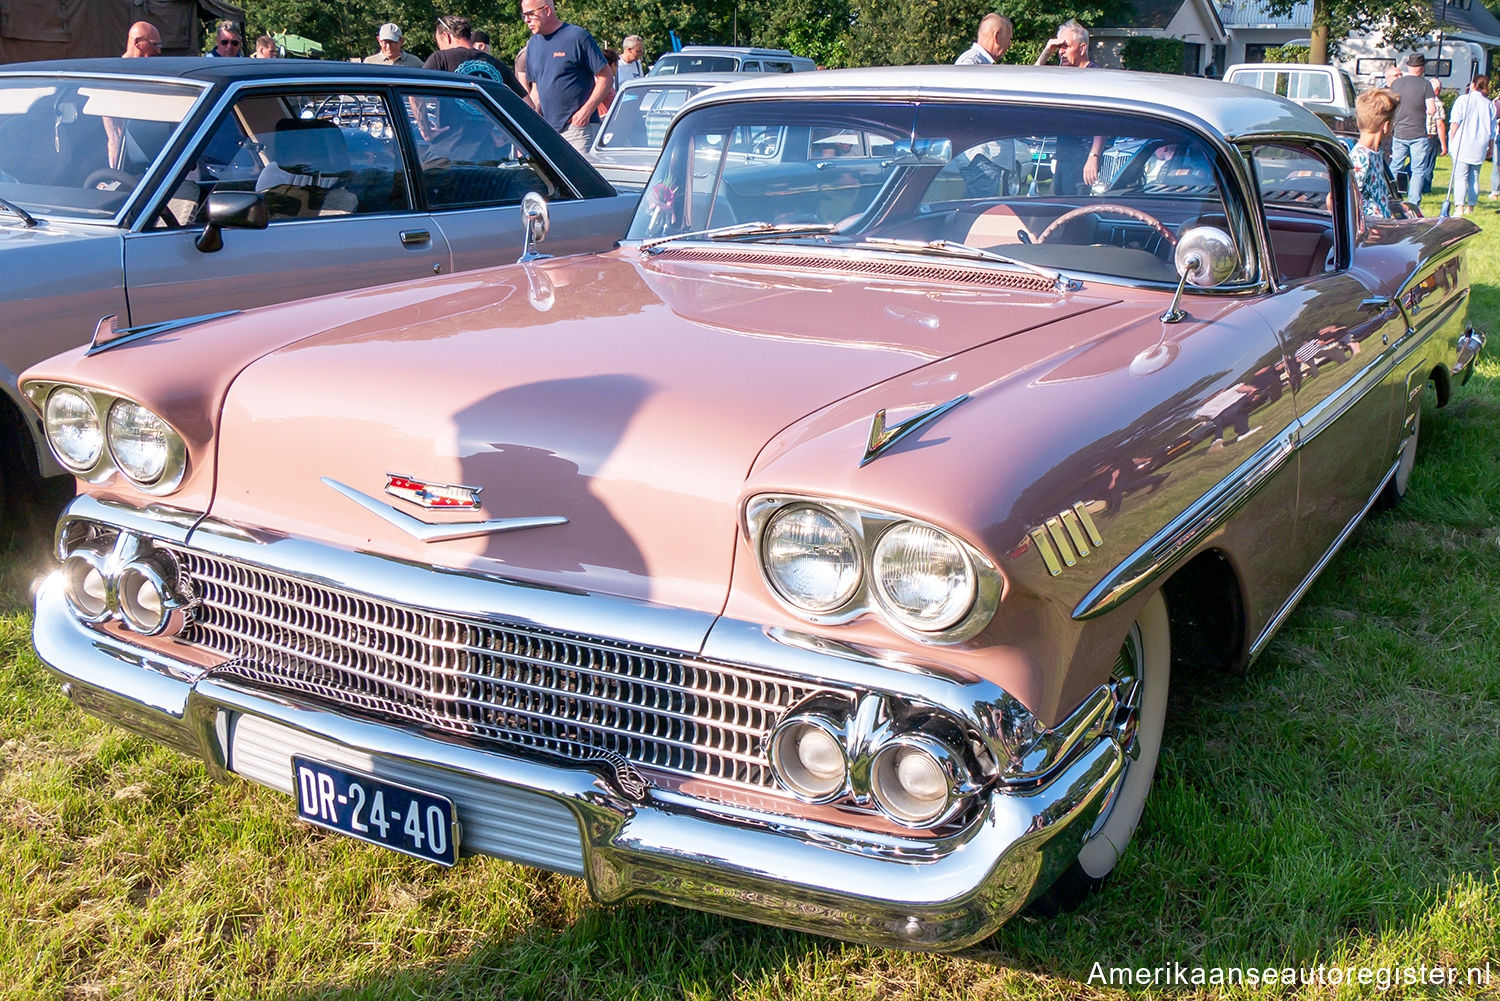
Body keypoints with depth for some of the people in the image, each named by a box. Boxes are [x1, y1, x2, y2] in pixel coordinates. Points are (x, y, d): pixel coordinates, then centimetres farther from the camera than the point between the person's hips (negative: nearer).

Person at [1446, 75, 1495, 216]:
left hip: (1462, 145, -3)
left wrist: (1451, 141, -1)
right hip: (1480, 147, 3)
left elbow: (1455, 123, -7)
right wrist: (1490, 148, 21)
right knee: (1474, 177, 11)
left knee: (1460, 176, -8)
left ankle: (1459, 207, -21)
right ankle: (1470, 207, 13)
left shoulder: (1463, 100, -1)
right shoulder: (1490, 105, 9)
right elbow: (1492, 131, 12)